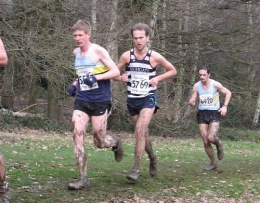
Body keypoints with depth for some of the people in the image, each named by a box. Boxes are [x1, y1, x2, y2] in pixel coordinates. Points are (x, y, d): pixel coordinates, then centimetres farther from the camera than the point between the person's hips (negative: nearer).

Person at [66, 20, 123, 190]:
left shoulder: (98, 51, -9)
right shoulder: (76, 52, 10)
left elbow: (116, 72, -12)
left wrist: (96, 78, -25)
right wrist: (75, 84, 10)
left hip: (100, 101, -5)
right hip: (81, 101, 5)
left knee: (100, 142, 1)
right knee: (77, 136, -11)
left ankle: (115, 142, 39)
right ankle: (83, 178, -6)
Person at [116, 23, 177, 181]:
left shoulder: (155, 57, -7)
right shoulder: (127, 56, -3)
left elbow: (173, 71, 6)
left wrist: (158, 78, -9)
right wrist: (120, 78, -13)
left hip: (148, 99, -3)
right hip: (132, 99, 3)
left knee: (140, 130, -21)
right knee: (143, 133, 14)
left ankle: (136, 169, -19)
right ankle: (153, 158, 41)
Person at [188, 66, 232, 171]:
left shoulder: (215, 84, -9)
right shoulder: (196, 86, -1)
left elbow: (228, 93, 4)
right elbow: (192, 101, 4)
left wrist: (225, 106, -7)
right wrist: (191, 102, -20)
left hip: (214, 114, -3)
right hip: (202, 114, 3)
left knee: (211, 137, -25)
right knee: (206, 142, 1)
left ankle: (218, 144, 12)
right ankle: (213, 163, 21)